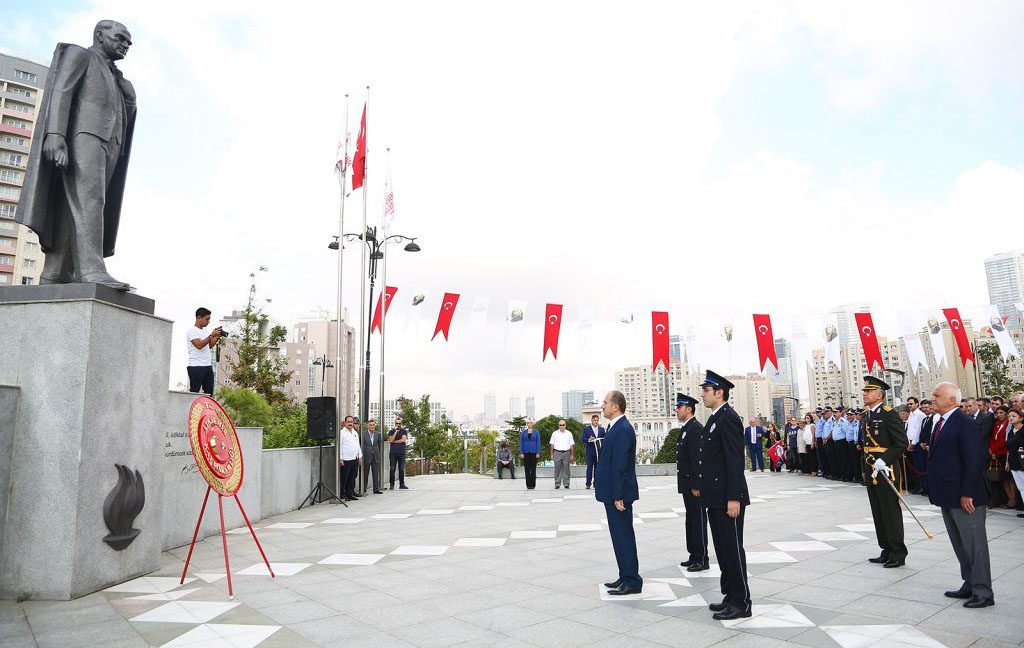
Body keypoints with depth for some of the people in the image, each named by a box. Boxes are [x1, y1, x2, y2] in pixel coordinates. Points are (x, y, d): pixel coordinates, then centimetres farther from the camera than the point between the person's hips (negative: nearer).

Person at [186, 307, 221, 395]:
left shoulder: (205, 330, 17)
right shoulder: (192, 330, -7)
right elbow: (199, 345, -20)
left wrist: (217, 337, 5)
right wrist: (211, 335, -18)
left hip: (208, 366, 8)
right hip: (196, 367, -8)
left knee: (209, 392, 5)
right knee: (194, 393, -4)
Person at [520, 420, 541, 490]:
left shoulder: (536, 432, 3)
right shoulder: (523, 433, 5)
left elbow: (538, 443, 1)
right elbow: (521, 443, 4)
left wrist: (538, 453, -7)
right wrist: (521, 453, -3)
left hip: (533, 452, -1)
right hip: (526, 452, 1)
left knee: (533, 468, 1)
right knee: (527, 469, 3)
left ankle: (533, 485, 7)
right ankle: (528, 485, 10)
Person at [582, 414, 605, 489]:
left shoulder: (602, 429, 12)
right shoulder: (586, 429, 4)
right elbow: (583, 439, -2)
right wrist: (589, 440, -22)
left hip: (599, 451, 3)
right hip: (590, 451, -3)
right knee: (589, 467, -4)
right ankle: (588, 483, -2)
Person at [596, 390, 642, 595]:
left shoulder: (623, 430, -20)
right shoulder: (617, 427, 12)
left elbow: (620, 465, -22)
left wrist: (618, 496, -22)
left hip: (619, 494, -10)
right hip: (613, 493, 10)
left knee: (623, 536, -1)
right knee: (620, 536, 16)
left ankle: (632, 581, 9)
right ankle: (625, 577, 26)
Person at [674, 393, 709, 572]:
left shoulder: (695, 428, -16)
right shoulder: (685, 428, 15)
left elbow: (698, 458, -21)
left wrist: (696, 485, -22)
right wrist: (685, 484, 18)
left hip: (694, 484, -10)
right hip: (687, 484, 10)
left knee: (698, 521, -1)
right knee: (691, 520, 15)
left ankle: (702, 560, 7)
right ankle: (694, 555, 25)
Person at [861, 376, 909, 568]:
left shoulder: (889, 414, -12)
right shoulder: (867, 415, 13)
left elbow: (902, 444, -16)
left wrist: (884, 461, -23)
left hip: (886, 470, -8)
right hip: (872, 471, 8)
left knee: (891, 513, 0)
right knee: (878, 514, 13)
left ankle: (898, 554, 11)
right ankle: (887, 551, 23)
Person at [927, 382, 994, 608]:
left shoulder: (965, 424, -17)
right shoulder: (940, 423, 12)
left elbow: (974, 460, -20)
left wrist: (967, 494, -21)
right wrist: (937, 491, 15)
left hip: (965, 497, -9)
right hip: (947, 496, 10)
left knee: (974, 543, 1)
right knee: (959, 544, 17)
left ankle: (983, 592, 11)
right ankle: (970, 585, 29)